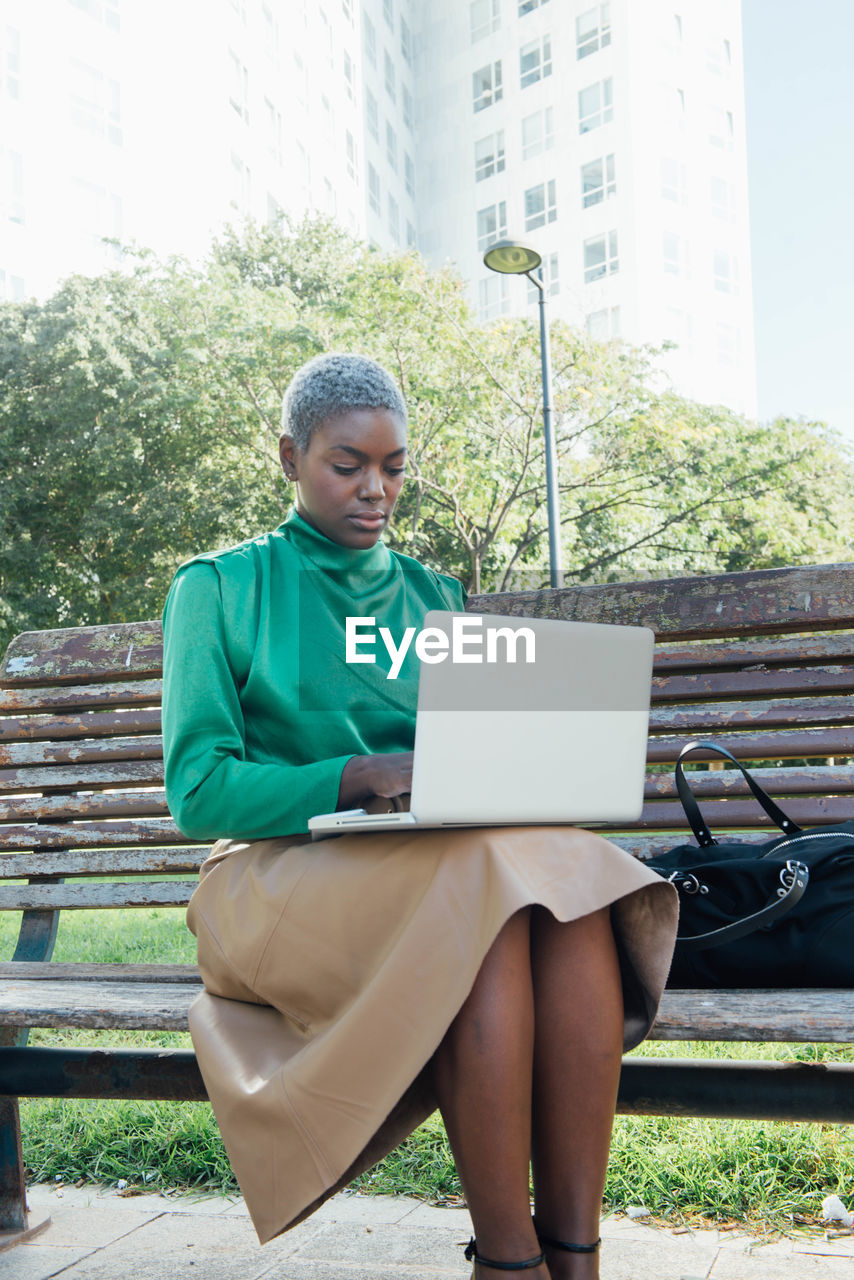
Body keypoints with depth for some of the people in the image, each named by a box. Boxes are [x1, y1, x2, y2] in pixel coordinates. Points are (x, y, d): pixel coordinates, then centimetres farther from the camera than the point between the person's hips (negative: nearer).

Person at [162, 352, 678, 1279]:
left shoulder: (431, 597, 19)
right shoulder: (220, 588, 5)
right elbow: (198, 790, -6)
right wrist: (362, 777, -22)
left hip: (441, 862, 4)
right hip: (281, 877, -4)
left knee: (573, 886, -30)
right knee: (486, 889, -35)